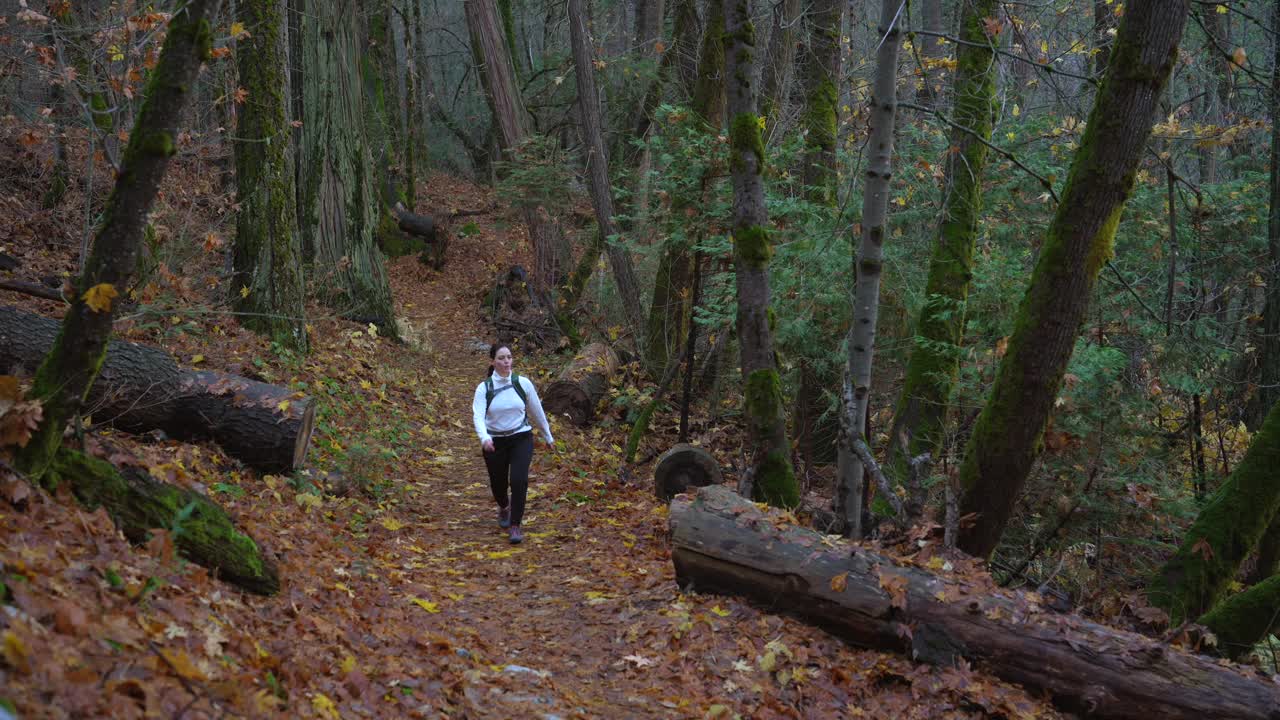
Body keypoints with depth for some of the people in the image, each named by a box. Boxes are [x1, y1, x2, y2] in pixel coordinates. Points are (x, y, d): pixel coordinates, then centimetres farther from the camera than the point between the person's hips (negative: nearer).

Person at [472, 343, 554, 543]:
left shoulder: (523, 383, -5)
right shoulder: (484, 388, -8)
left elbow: (537, 411, 7)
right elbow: (478, 415, -21)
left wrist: (548, 437, 17)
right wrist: (484, 438, -41)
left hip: (521, 438, -1)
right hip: (495, 442, 1)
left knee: (519, 480, -20)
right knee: (498, 483, 15)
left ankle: (515, 525, -7)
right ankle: (504, 507, 51)